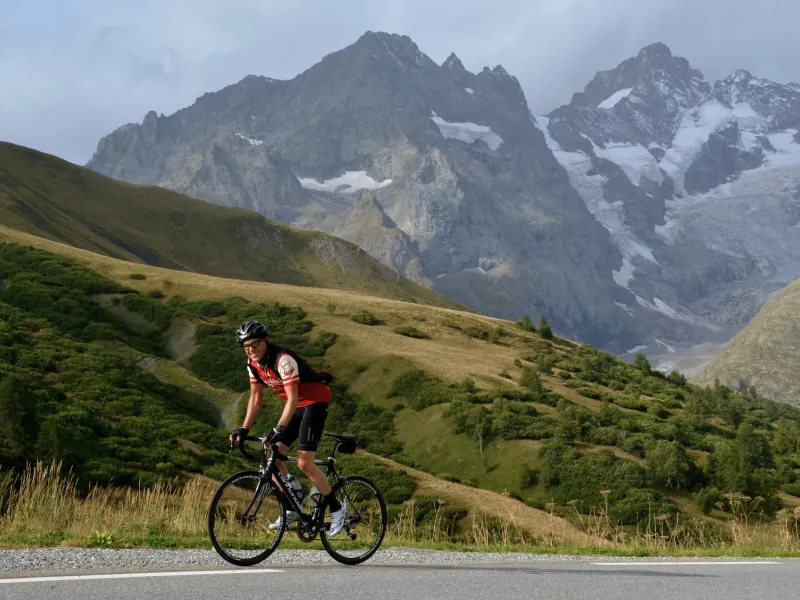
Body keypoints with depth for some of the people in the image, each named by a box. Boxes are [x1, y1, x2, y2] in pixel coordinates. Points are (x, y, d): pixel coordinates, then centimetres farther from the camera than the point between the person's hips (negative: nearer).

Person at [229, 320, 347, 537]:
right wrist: (244, 429, -4)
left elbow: (292, 399, -32)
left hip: (315, 401, -8)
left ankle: (337, 508, 1)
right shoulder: (253, 364, -3)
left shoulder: (283, 359, -28)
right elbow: (255, 398, 5)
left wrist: (279, 429, -40)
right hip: (296, 404, 8)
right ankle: (292, 510, 9)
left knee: (304, 463, -16)